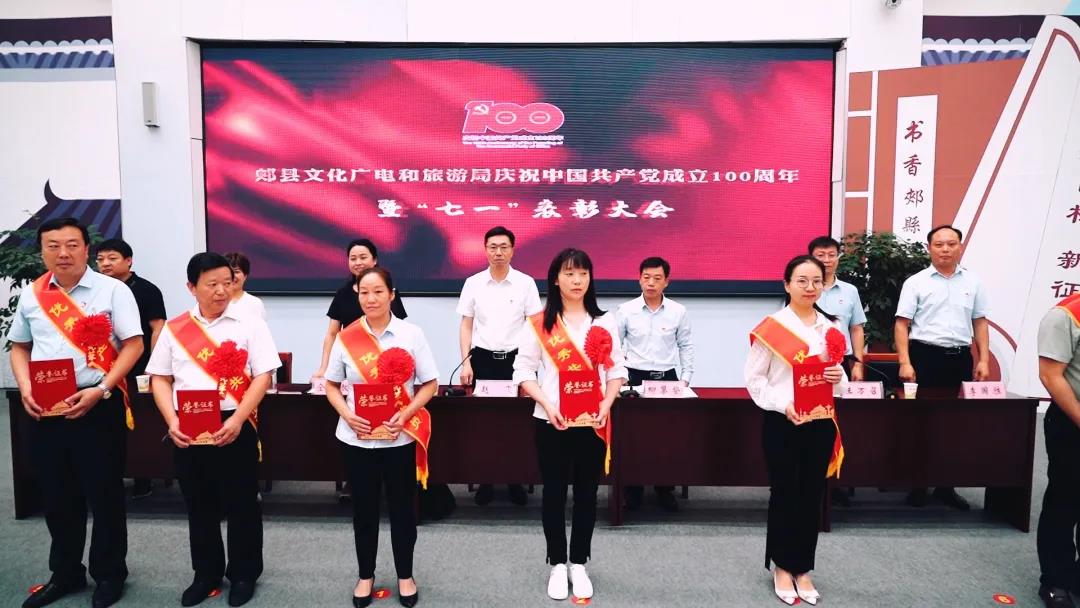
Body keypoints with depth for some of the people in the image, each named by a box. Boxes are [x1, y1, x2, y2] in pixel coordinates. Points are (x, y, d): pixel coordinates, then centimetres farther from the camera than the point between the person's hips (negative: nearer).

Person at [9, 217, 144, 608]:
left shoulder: (112, 290, -5)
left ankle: (109, 575, 23)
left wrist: (100, 391, -17)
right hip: (45, 408, 4)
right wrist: (25, 389, -1)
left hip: (97, 406, -4)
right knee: (56, 494, 14)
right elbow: (19, 347, 16)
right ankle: (65, 573, 33)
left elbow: (133, 345, -8)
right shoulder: (31, 295, 8)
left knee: (104, 493, 5)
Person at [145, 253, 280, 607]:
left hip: (235, 427, -3)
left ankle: (243, 574, 23)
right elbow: (160, 379, 7)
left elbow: (263, 376, -7)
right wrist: (172, 422, -8)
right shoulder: (174, 328, 6)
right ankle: (206, 573, 31)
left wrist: (237, 420, -17)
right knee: (198, 504, 14)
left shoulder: (249, 324, -3)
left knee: (241, 503, 7)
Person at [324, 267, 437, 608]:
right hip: (357, 438, 1)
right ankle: (366, 576, 31)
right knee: (364, 510, 12)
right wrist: (346, 414, -11)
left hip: (401, 437, -1)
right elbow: (331, 385, 7)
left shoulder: (411, 334, -5)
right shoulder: (346, 337, -1)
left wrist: (406, 413, -16)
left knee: (402, 508, 10)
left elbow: (430, 384, -1)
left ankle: (405, 576, 29)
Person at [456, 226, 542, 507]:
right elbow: (466, 326, 5)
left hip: (515, 359, -1)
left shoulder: (526, 283, -1)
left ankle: (516, 481, 16)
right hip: (482, 358, 1)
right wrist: (466, 362, -3)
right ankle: (485, 482, 16)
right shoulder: (473, 283, 2)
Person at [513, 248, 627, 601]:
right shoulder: (540, 323, -2)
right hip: (551, 422, -1)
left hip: (593, 422, 2)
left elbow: (616, 369, 5)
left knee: (586, 493, 10)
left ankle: (578, 563, 26)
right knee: (554, 493, 8)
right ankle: (557, 564, 24)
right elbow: (524, 370, -4)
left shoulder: (605, 322, 4)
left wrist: (606, 404, -11)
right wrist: (547, 404, -16)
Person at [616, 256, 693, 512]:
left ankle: (666, 490, 18)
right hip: (635, 377, -1)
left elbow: (686, 346, 8)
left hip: (667, 377, 1)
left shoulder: (678, 311, 0)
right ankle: (633, 490, 15)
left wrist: (686, 378, 2)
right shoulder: (626, 310, -3)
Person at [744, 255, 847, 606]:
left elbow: (839, 379, 15)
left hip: (821, 423, 4)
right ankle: (782, 567, 23)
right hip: (782, 423, -4)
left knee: (812, 496, 11)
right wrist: (782, 404, -19)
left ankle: (803, 569, 25)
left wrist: (838, 378, -7)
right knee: (784, 495, 6)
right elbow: (753, 377, -8)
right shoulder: (772, 327, -8)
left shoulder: (831, 327, 7)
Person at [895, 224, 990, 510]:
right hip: (925, 356, -3)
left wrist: (984, 360, 3)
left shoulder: (973, 282, 9)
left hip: (960, 358, 3)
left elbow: (980, 323, 12)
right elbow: (902, 324, -4)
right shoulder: (915, 282, -1)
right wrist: (905, 363, -13)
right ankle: (917, 485, 12)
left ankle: (946, 485, 19)